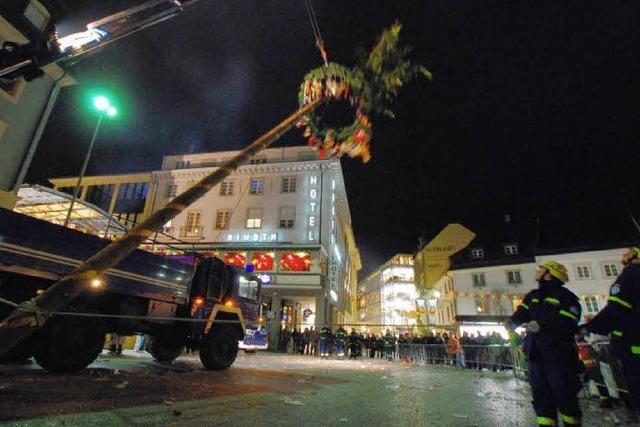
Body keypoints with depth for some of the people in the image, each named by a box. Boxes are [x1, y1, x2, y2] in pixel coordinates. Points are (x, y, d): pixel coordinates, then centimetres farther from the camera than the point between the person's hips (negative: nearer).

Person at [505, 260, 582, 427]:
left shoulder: (565, 296, -6)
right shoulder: (533, 296, 14)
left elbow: (567, 321, -17)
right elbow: (522, 311, 4)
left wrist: (542, 325, -26)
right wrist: (514, 320, -16)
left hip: (558, 351, -6)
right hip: (536, 352, 6)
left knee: (563, 390, 0)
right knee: (540, 390, 10)